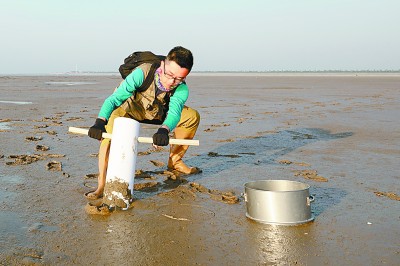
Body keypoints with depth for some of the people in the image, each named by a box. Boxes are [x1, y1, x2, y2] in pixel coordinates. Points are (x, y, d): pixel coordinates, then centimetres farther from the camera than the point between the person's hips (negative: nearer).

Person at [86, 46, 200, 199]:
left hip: (158, 112, 4)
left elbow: (174, 112, -44)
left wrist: (164, 130, -67)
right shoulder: (143, 73, -37)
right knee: (112, 122, -35)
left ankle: (175, 161, 11)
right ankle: (102, 185, -34)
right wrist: (100, 122, -57)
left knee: (193, 116, -9)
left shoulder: (181, 89, -26)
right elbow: (114, 99, -40)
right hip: (129, 108, -3)